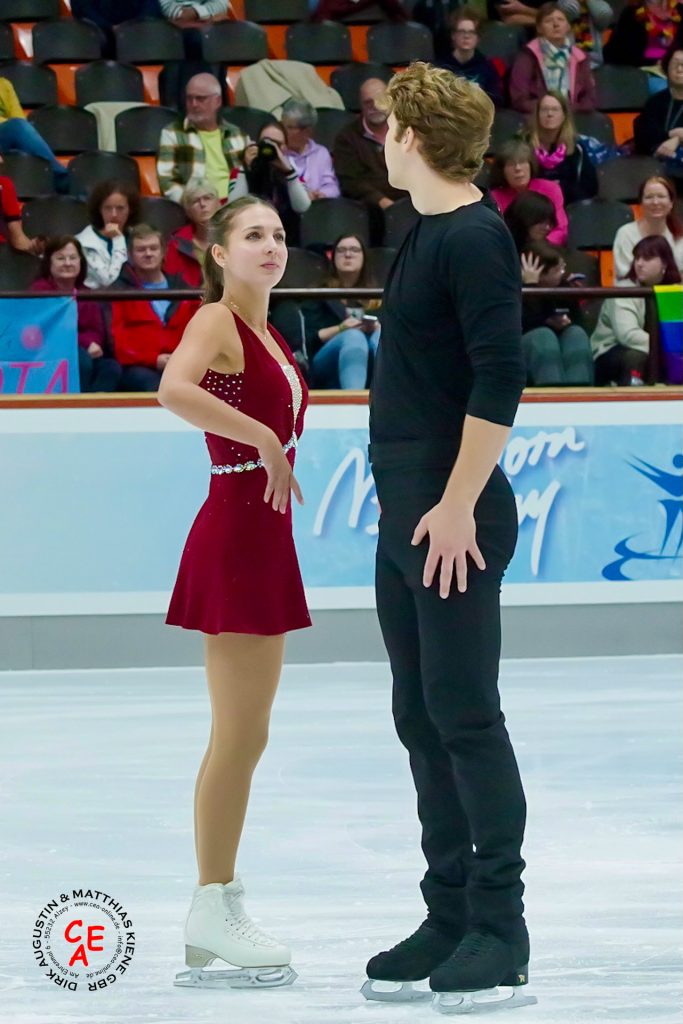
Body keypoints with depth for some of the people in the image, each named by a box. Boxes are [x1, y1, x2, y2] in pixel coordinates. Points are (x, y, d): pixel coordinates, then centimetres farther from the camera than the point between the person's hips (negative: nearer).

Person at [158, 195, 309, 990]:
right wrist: (261, 436, -28)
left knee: (245, 736, 12)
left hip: (264, 536, 9)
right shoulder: (215, 321, -11)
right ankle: (212, 909, -1)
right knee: (237, 736, -7)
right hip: (234, 530, -9)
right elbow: (175, 390, -31)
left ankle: (220, 907, 18)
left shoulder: (265, 332, 16)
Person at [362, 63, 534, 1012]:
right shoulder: (426, 232, 16)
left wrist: (457, 506, -21)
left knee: (464, 717, -6)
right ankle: (450, 917, 17)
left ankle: (500, 930, 0)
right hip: (407, 518, 10)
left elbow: (499, 381, -20)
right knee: (421, 719, 11)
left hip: (452, 523, -10)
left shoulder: (476, 238, -14)